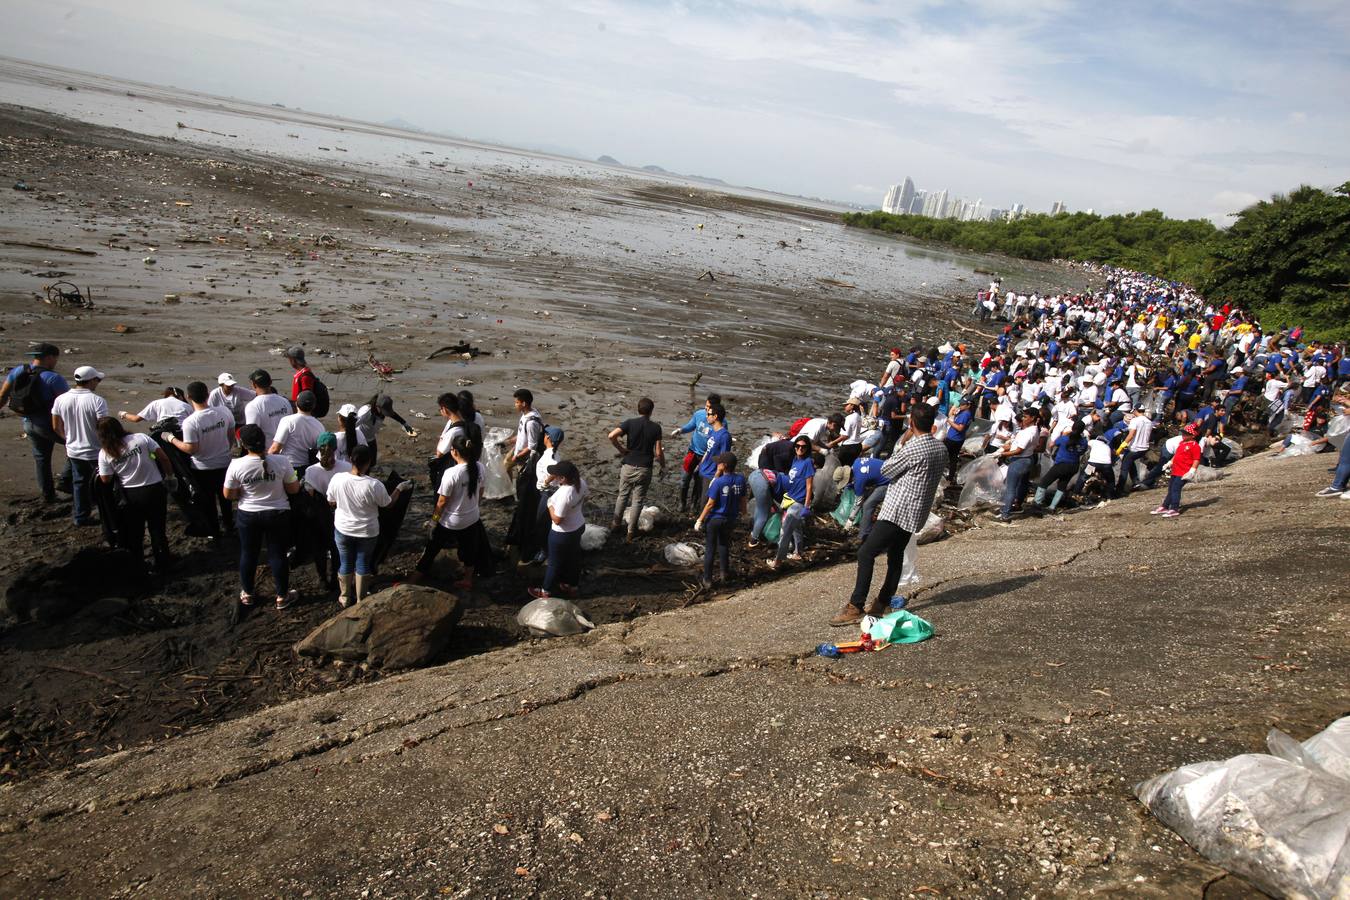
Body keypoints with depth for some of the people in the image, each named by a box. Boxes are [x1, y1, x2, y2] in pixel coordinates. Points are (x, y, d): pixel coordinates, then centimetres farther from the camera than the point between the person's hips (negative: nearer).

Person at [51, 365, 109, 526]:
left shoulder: (60, 400, -4)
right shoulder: (97, 401, -23)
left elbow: (56, 427, 5)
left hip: (73, 451, 5)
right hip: (96, 452, -5)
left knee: (79, 483, 19)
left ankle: (81, 515, 28)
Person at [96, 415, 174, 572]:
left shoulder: (104, 453, -8)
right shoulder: (141, 438, -10)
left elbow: (106, 480, -3)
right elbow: (162, 457, -9)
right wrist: (169, 475, 5)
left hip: (130, 495, 0)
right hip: (154, 489, 0)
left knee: (134, 532, 18)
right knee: (157, 528, 13)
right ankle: (162, 563, 21)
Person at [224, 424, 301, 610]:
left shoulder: (236, 465, -17)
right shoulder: (281, 462, -18)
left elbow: (228, 495, -6)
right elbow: (293, 489, -8)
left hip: (248, 516, 1)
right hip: (278, 514, -1)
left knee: (248, 554, 19)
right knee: (278, 554, 12)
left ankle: (246, 594, 36)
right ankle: (282, 596, 23)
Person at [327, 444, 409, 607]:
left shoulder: (337, 478, -19)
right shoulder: (374, 485, -26)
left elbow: (331, 503, -2)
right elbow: (388, 503, -8)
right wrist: (400, 488, 6)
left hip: (343, 530, 2)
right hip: (367, 532, -2)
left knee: (345, 563, 21)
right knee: (363, 564, 18)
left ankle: (345, 598, 36)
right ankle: (361, 600, 31)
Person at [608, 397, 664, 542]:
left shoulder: (630, 423, -6)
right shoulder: (655, 428, -7)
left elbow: (612, 436, -19)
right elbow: (658, 452, -8)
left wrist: (621, 449, -5)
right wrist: (663, 466, 9)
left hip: (629, 466, 1)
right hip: (644, 469, -1)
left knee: (623, 496, 19)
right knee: (637, 500, 8)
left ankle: (616, 524, 30)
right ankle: (630, 532, 12)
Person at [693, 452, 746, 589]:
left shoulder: (719, 482, -22)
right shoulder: (740, 479, -9)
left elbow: (710, 503, -18)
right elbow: (743, 499, 3)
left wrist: (700, 520, -8)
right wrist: (742, 511, 23)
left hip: (714, 519, -4)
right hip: (730, 519, 5)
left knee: (710, 549, 8)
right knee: (724, 545, 27)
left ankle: (707, 580, 14)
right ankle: (724, 572, 38)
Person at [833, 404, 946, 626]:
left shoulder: (912, 448, -20)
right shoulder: (942, 449, 6)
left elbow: (886, 470, -8)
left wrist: (902, 444, 0)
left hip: (898, 511, -9)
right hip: (917, 512, 9)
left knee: (866, 553, -7)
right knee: (896, 555, 17)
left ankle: (855, 607, -9)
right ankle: (882, 603, 23)